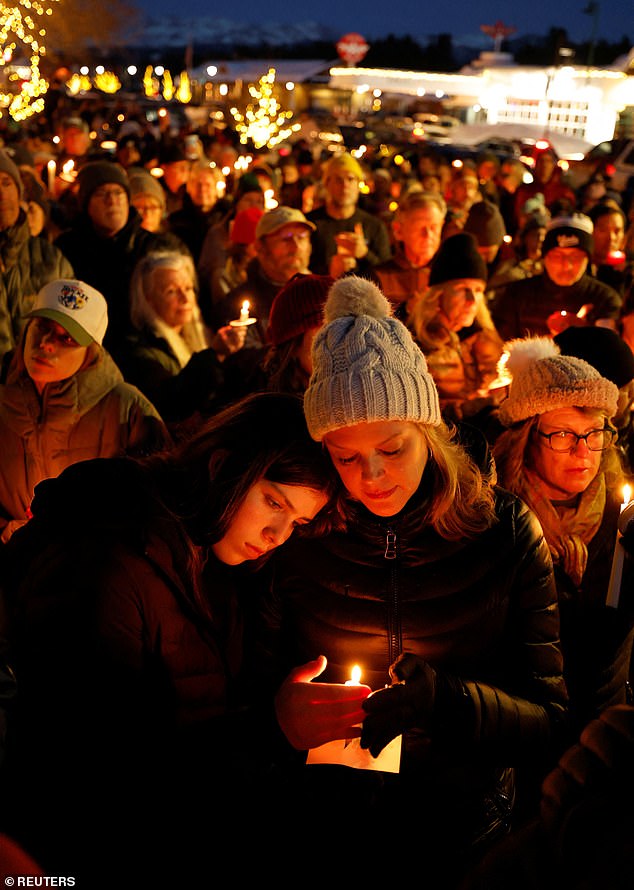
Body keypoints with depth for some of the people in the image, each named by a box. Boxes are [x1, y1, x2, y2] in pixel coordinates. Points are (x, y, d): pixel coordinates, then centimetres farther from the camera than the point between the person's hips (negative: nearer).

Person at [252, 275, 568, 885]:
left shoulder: (504, 532, -6)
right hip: (318, 836, 1)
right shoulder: (299, 536, -5)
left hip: (460, 837, -1)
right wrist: (283, 715, -19)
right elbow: (257, 689, 3)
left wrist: (442, 702, -22)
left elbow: (549, 721, -5)